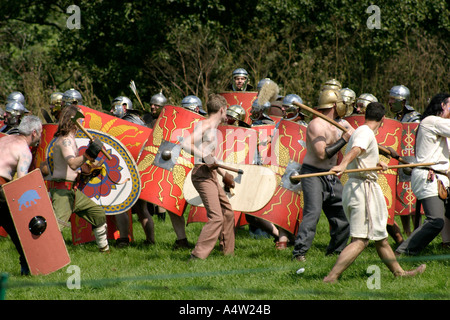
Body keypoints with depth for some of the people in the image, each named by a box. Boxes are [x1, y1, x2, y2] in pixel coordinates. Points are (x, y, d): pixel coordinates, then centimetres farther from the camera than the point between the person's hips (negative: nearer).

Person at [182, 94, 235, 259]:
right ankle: (197, 256, -21)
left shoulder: (213, 128, 20)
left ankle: (228, 252, 28)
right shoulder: (204, 125, -9)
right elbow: (185, 144, -22)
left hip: (211, 176, 10)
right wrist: (205, 157, -29)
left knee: (228, 212, 18)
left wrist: (223, 173, 36)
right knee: (216, 217, -18)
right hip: (202, 175, -10)